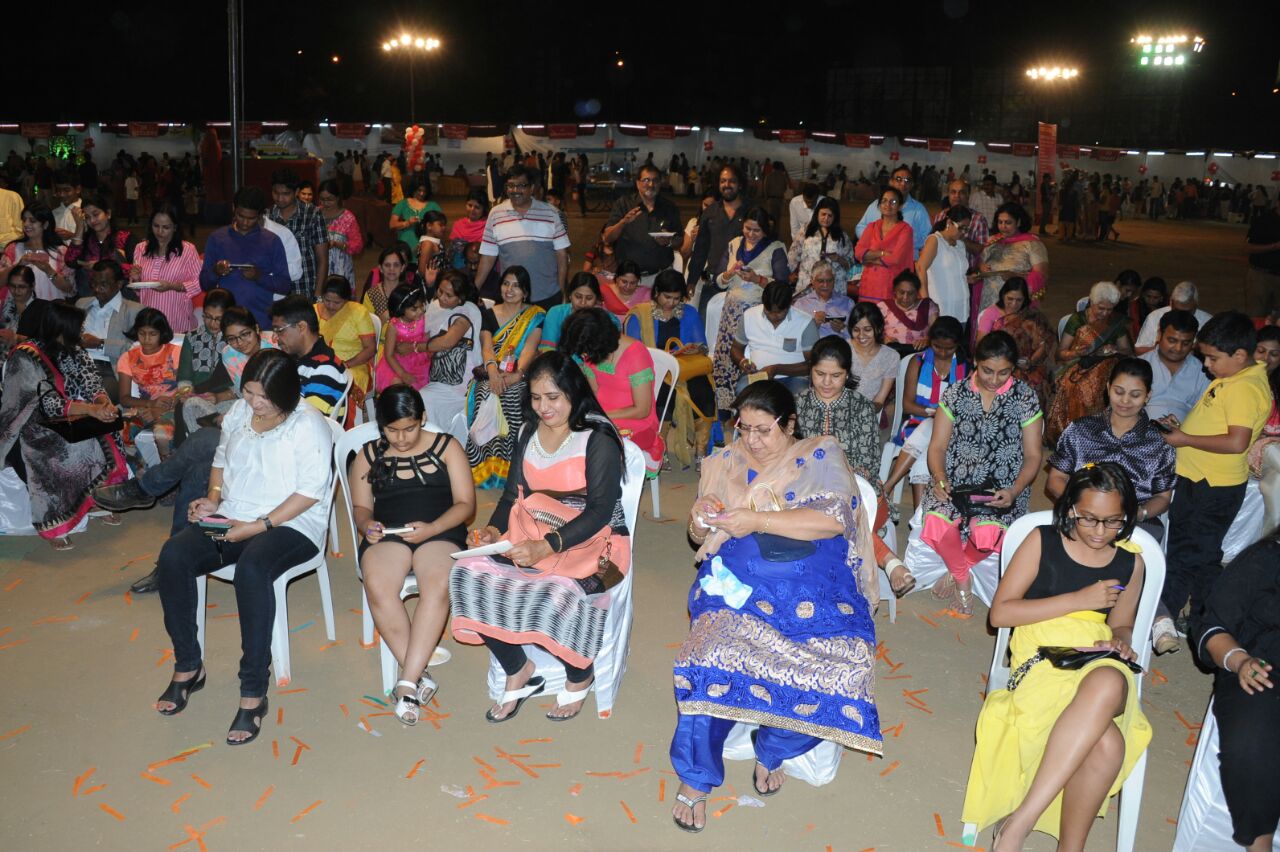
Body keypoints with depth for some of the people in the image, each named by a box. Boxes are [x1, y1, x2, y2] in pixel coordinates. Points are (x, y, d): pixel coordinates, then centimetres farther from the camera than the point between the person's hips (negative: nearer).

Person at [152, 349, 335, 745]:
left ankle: (253, 693, -30)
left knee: (251, 568, -38)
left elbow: (310, 492, -15)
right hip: (233, 519, 7)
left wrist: (260, 525, -20)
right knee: (173, 556, -21)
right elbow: (221, 459, 24)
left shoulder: (309, 425, -10)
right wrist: (214, 497, 5)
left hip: (291, 524, -6)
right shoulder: (238, 412, 10)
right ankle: (187, 667, -5)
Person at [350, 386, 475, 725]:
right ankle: (419, 674, -25)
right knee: (377, 586, -33)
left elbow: (466, 504, 5)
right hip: (387, 534, 2)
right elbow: (361, 507, 18)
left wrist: (432, 528, -13)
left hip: (439, 531, -1)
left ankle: (407, 682, -33)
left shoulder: (446, 447, 11)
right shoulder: (368, 455, 18)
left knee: (438, 585, -36)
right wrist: (366, 524, -7)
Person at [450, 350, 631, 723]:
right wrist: (495, 528, -7)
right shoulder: (526, 433, 11)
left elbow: (600, 510, -16)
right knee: (469, 574, -20)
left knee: (556, 594, -35)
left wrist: (546, 547, -28)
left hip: (589, 541, -6)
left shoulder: (598, 439, -9)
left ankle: (579, 676, 0)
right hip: (530, 534, 6)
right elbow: (514, 494, 15)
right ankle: (518, 673, 1)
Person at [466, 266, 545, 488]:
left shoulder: (535, 316, 10)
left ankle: (503, 472, -24)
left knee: (511, 399, -33)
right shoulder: (488, 314, 17)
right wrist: (492, 370, -23)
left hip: (519, 380, -2)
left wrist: (517, 373, -26)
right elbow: (486, 345, 0)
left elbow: (530, 348, -6)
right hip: (490, 376, 2)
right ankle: (484, 471, -20)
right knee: (485, 395, -29)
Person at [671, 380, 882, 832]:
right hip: (738, 586, 1)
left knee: (842, 670, -21)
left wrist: (758, 520, -17)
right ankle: (695, 777, -4)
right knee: (713, 656, -27)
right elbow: (698, 535, 16)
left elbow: (834, 519, -11)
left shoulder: (821, 456, 4)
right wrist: (701, 519, -8)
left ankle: (772, 750, 10)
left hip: (815, 590, 0)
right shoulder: (726, 462, 13)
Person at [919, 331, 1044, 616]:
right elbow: (938, 446, 4)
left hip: (1003, 489, -1)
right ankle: (962, 578, 1)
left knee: (988, 533, -34)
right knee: (937, 522, -32)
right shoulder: (956, 393, 6)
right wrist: (940, 480, -16)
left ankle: (955, 571, 2)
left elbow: (1032, 456, 2)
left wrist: (1014, 491, -16)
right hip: (956, 483, 1)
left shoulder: (1025, 398, 3)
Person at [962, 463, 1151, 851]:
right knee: (1107, 743, -37)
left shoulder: (1131, 562, 15)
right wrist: (1079, 599, -6)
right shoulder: (1043, 541, 5)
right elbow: (1000, 613, -1)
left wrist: (1120, 641, 2)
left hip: (1100, 664, 3)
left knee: (1108, 683, -40)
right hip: (1042, 660, -3)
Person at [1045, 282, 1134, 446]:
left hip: (1106, 365, 2)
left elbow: (1128, 351, 14)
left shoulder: (1117, 322, 12)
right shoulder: (1078, 319, 4)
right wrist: (1076, 353, -19)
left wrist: (1115, 350, -9)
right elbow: (1060, 353, 3)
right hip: (1079, 365, -2)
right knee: (1081, 388, -37)